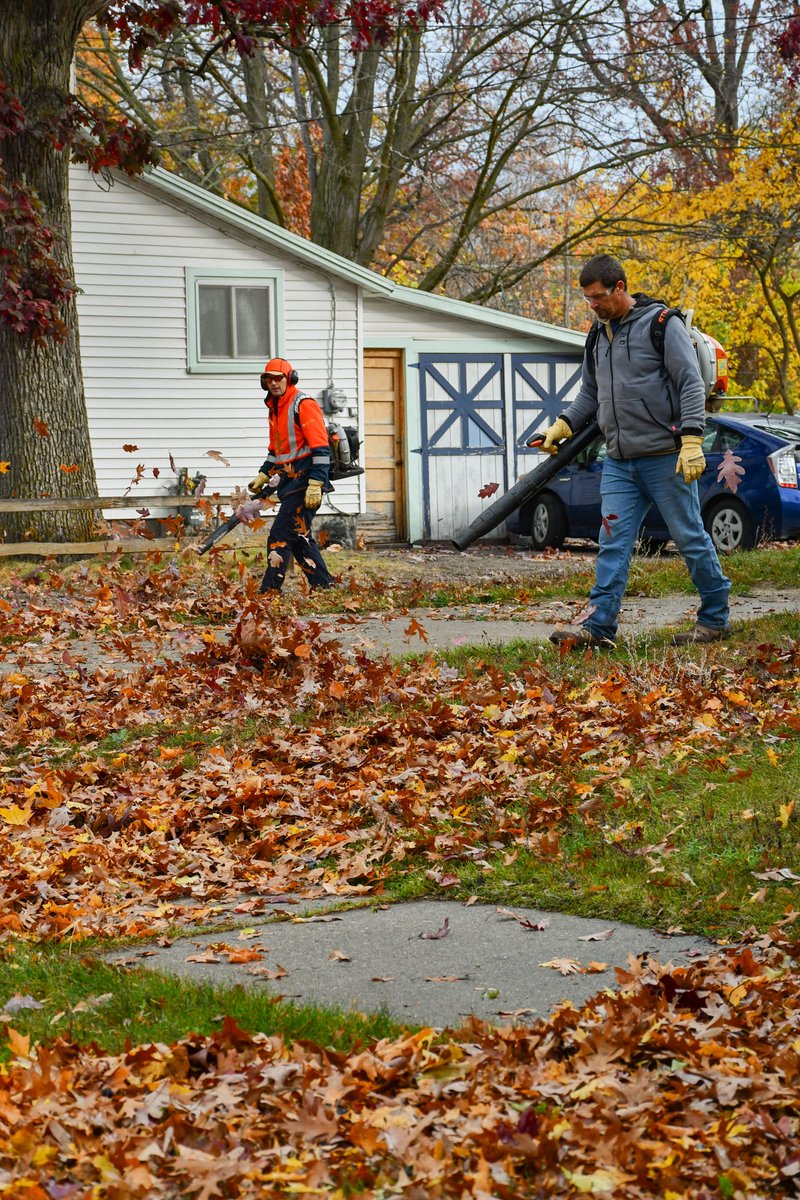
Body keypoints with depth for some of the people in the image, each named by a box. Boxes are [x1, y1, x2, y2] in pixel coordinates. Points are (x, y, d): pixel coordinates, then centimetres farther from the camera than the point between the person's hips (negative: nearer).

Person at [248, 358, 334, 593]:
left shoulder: (303, 404, -11)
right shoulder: (275, 409, 17)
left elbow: (320, 448, -18)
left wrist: (315, 485, -23)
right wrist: (263, 476, 17)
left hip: (304, 481, -10)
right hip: (289, 482, 10)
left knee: (281, 536, -12)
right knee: (299, 537, 11)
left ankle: (269, 591, -11)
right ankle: (324, 586, 18)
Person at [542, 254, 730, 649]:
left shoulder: (661, 324, -7)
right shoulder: (600, 335, 14)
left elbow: (691, 383, -11)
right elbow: (590, 392, 25)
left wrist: (691, 440, -19)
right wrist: (563, 425, 9)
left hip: (665, 457, -6)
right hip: (619, 463, 6)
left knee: (690, 539, 3)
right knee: (613, 546, -1)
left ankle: (715, 618, 14)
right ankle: (599, 626, -4)